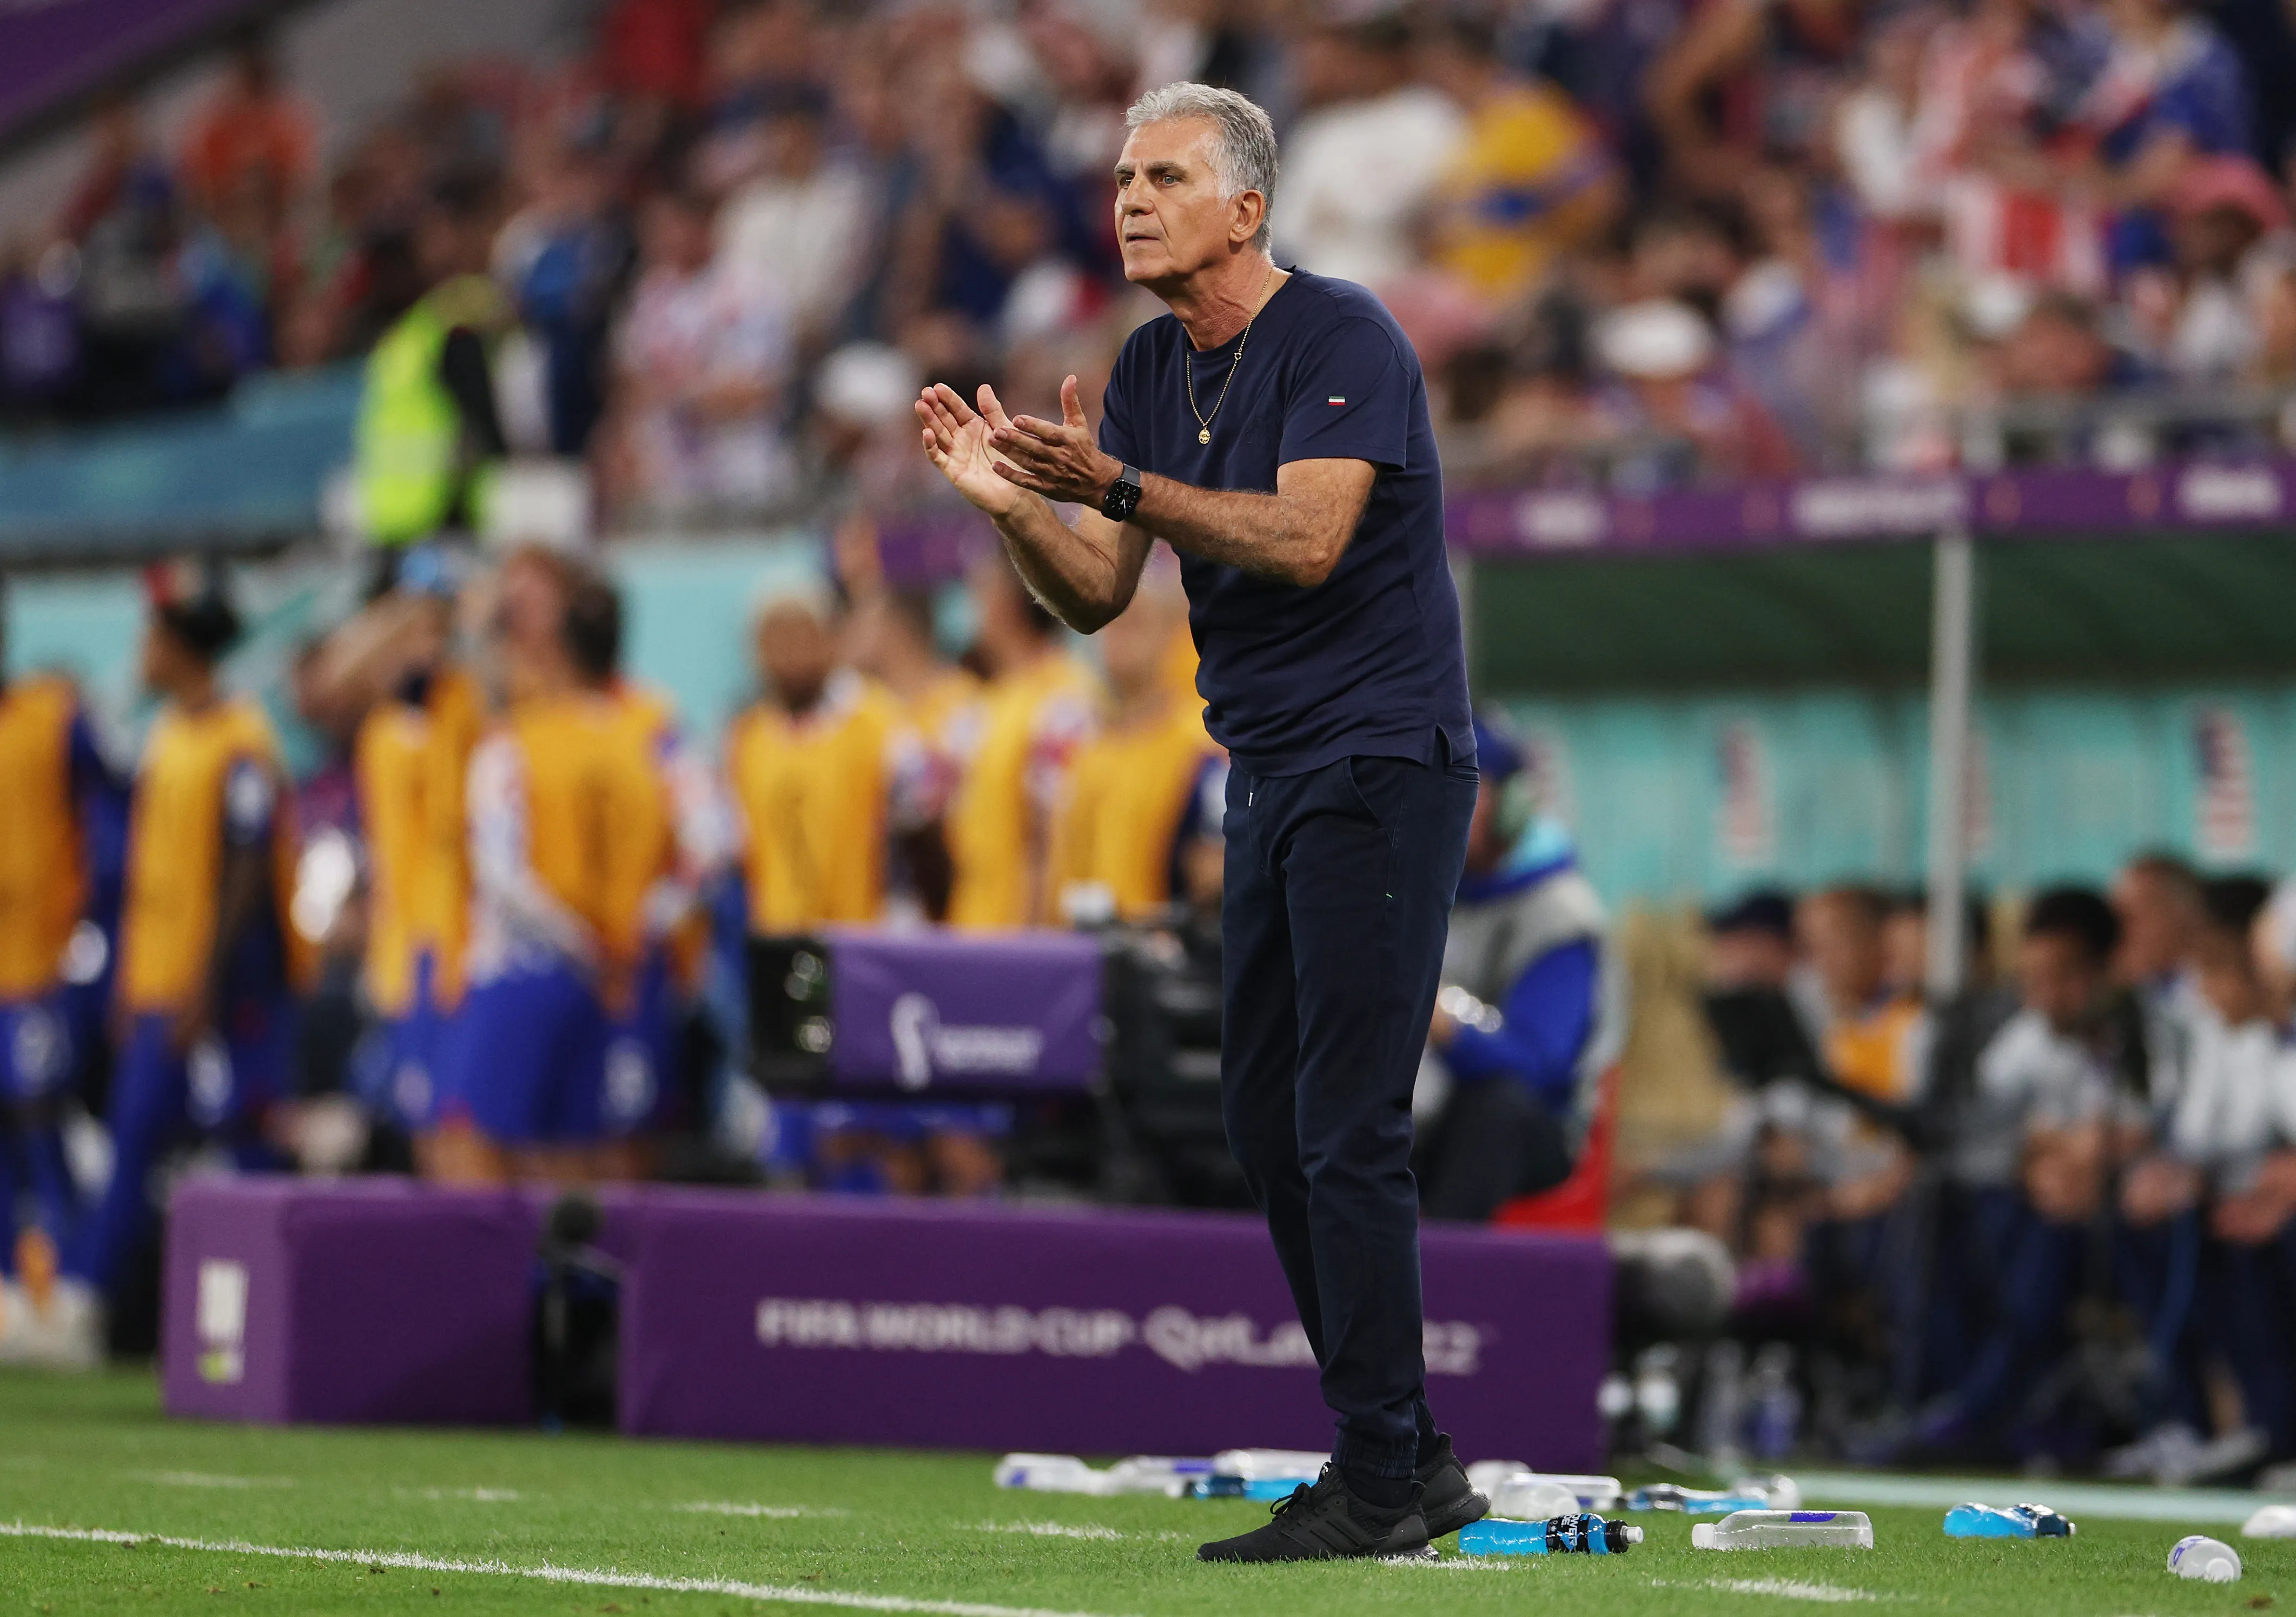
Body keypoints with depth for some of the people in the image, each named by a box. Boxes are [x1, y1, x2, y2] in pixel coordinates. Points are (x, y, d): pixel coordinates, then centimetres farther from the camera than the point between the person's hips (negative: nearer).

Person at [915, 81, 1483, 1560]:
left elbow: (1306, 541, -26)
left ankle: (1379, 1483, -8)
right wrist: (1014, 503, -10)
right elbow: (1098, 596, 9)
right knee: (1268, 1123, 9)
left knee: (1346, 1128, -12)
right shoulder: (1152, 369, 11)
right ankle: (1413, 1458, 15)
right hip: (1271, 773, 9)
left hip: (1380, 762, -9)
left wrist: (1114, 483, -32)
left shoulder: (1343, 339, -13)